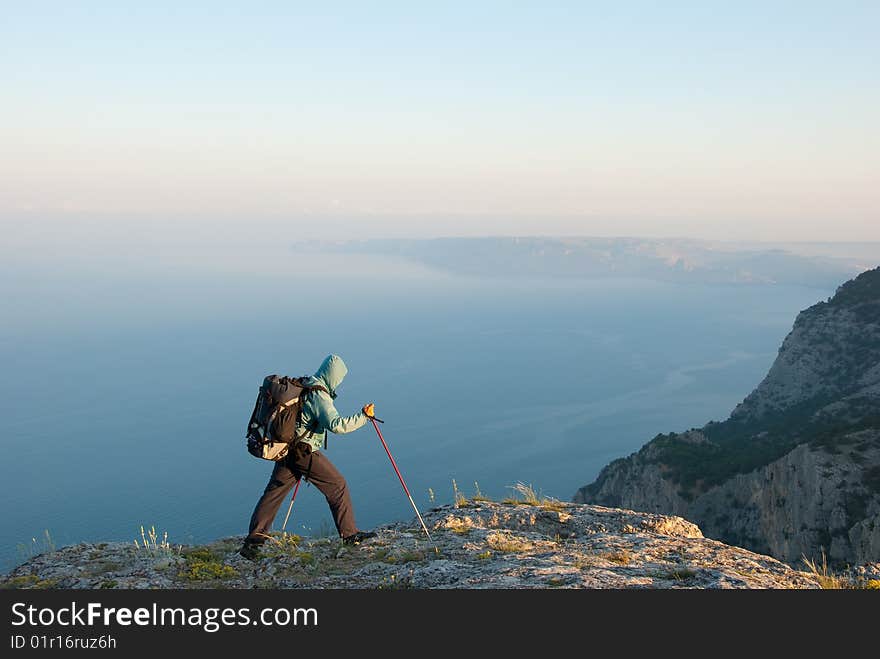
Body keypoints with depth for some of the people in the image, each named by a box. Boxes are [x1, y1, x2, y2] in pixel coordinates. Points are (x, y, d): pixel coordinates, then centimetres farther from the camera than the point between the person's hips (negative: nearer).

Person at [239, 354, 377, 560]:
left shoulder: (302, 386, 10)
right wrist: (363, 416, -23)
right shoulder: (319, 396, -18)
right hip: (304, 452, -8)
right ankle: (349, 534, 8)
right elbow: (336, 425, -29)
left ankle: (253, 540, 10)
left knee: (273, 492, 10)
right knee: (337, 485, 3)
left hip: (286, 449, 8)